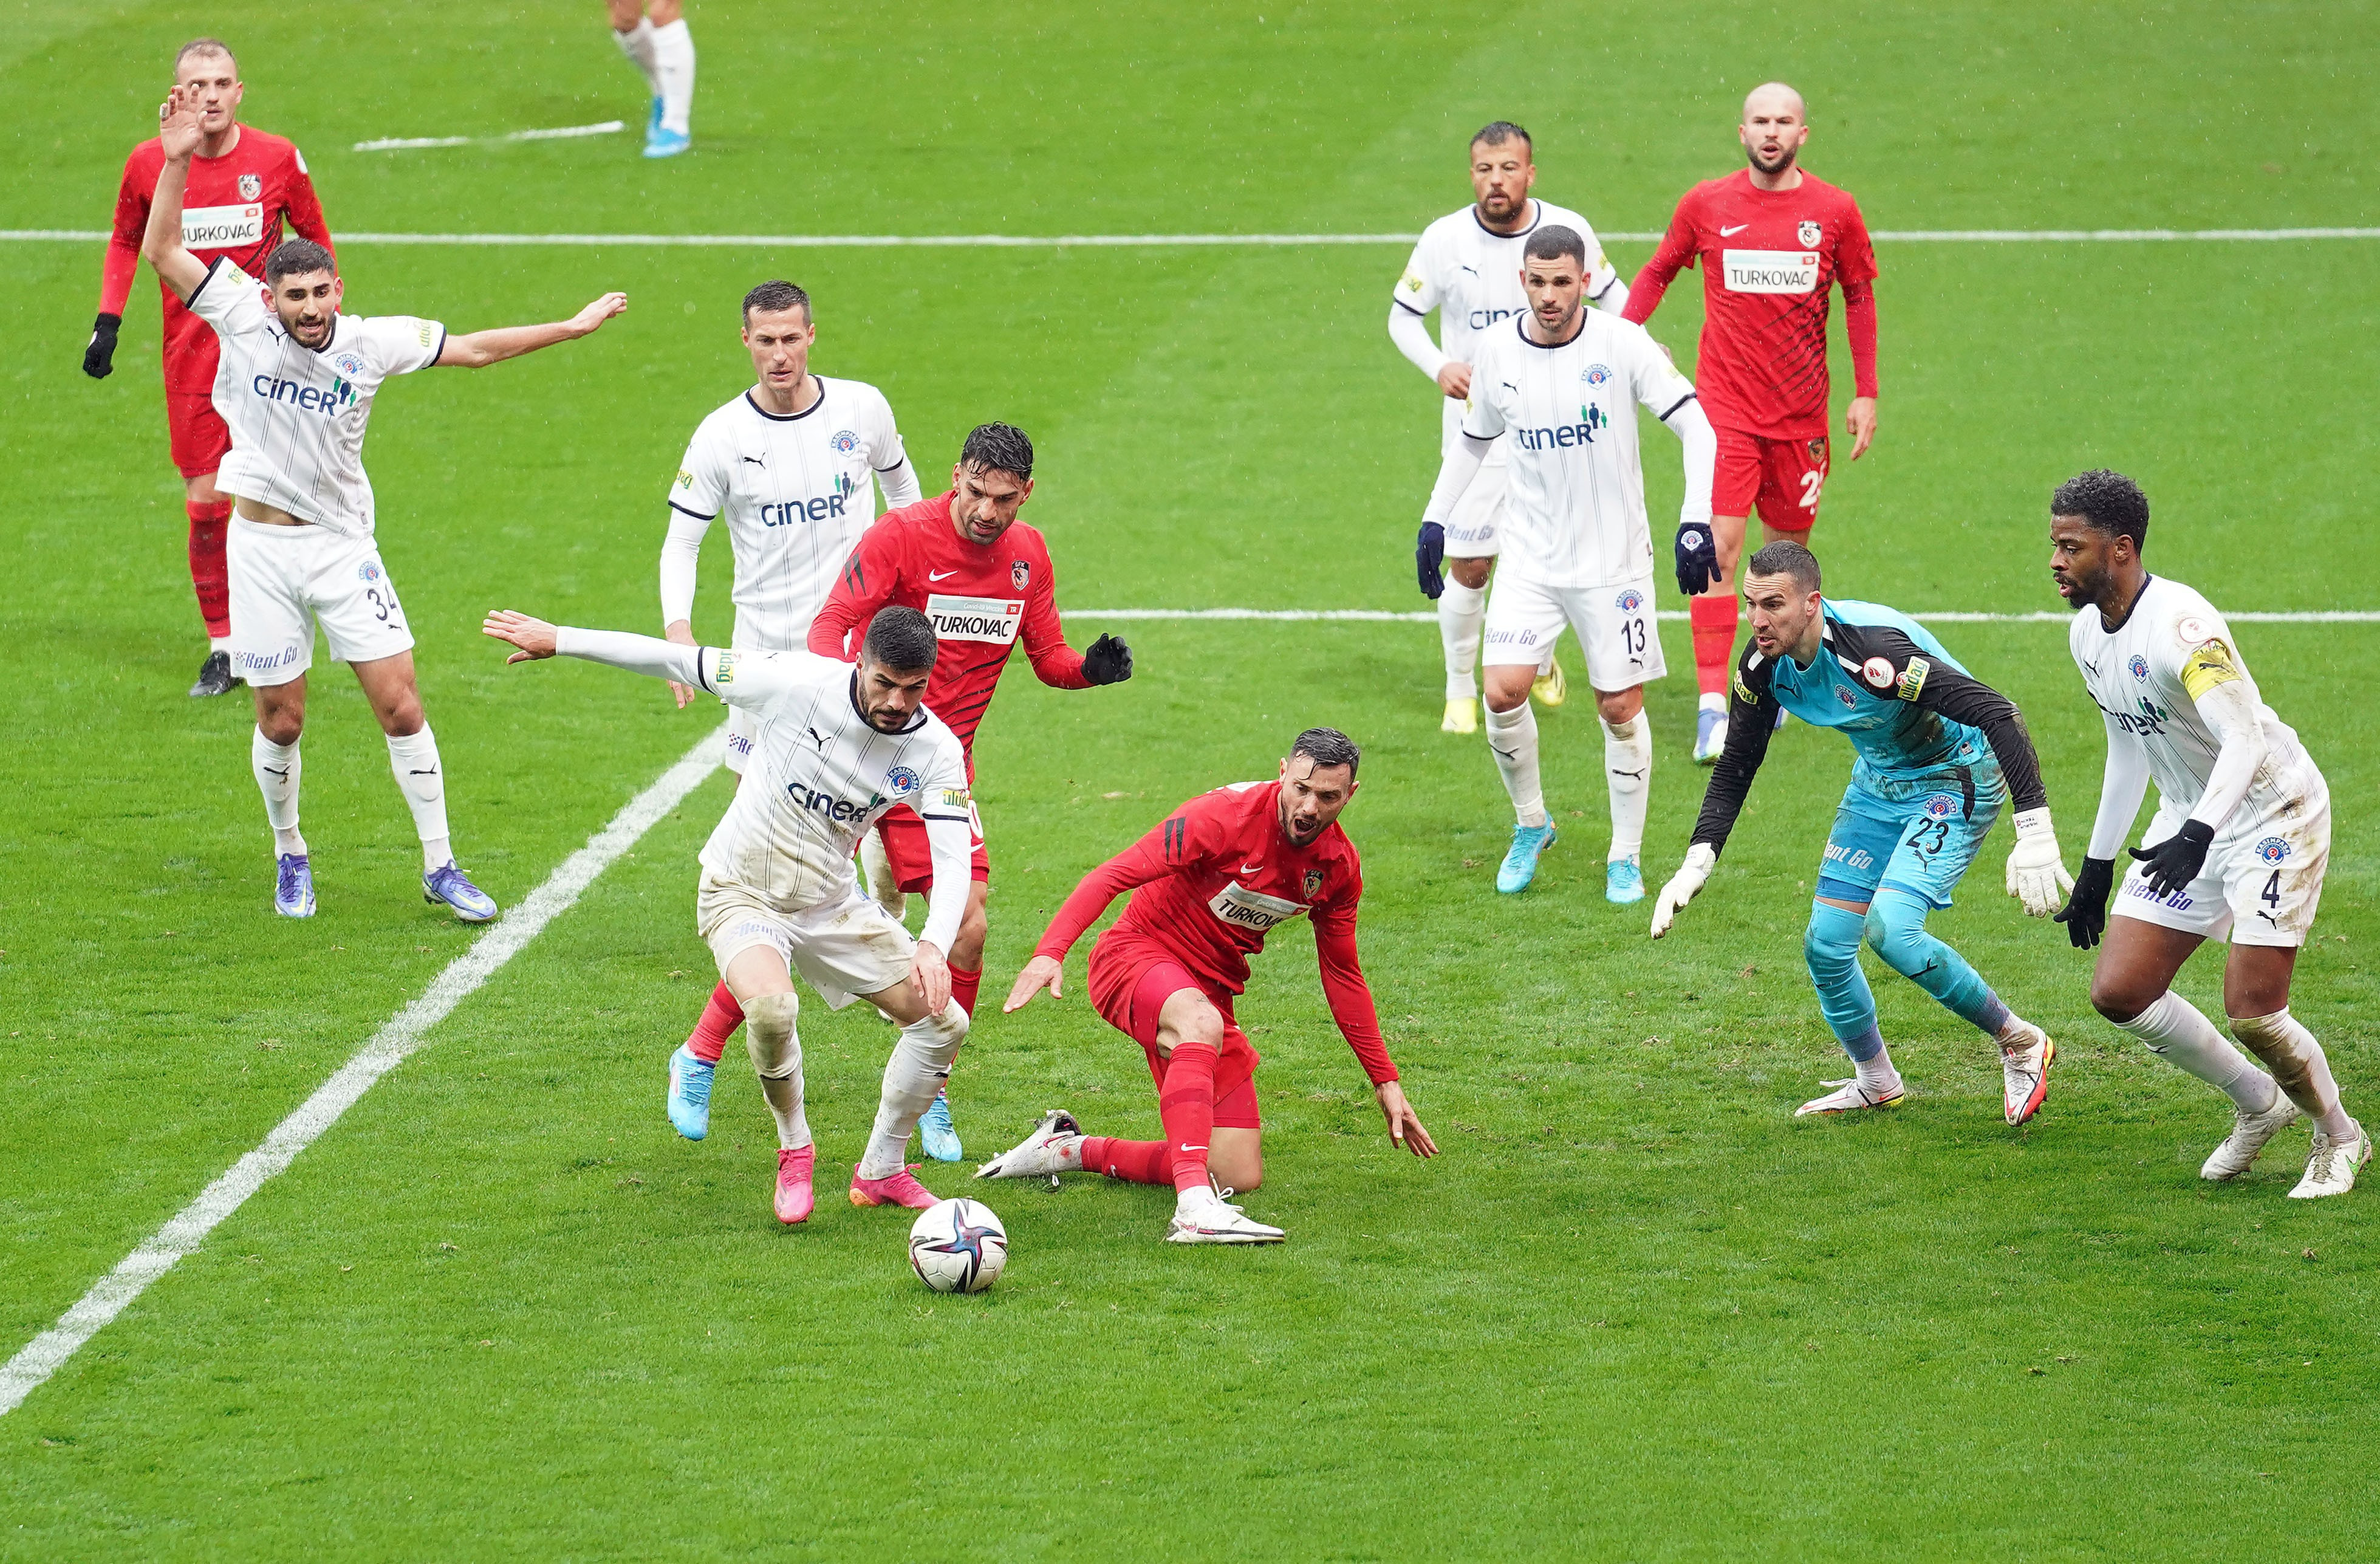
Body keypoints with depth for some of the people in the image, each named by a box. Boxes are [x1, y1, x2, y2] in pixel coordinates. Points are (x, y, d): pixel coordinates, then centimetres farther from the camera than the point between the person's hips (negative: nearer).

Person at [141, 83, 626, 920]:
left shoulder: (371, 341, -3)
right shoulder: (245, 319, -8)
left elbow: (473, 348, 6)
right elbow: (161, 253, -14)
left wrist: (572, 326, 5)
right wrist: (178, 160, -24)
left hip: (342, 544, 1)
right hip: (262, 544, -1)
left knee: (401, 703, -4)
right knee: (281, 719, 4)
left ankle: (439, 867, 6)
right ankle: (290, 856, 28)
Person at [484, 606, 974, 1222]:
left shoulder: (936, 750, -13)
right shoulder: (798, 683, -22)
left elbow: (954, 859, -19)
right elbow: (680, 663, -13)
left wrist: (933, 946, -39)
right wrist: (557, 639, -8)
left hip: (831, 904, 4)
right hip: (741, 892, -4)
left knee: (943, 1023, -2)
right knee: (771, 1006, -34)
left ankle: (882, 1171, 19)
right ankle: (794, 1151, -6)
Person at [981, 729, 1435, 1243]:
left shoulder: (1340, 867, -2)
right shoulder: (1226, 815, -21)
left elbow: (1342, 975, 12)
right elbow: (1115, 874, -24)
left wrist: (1385, 1081, 11)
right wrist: (1051, 951, -38)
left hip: (1212, 985, 7)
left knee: (1240, 1177, 1)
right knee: (1201, 1022, -43)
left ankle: (1073, 1149, 20)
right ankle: (1194, 1208, -53)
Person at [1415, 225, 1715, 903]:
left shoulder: (1621, 344, -12)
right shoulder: (1495, 351, -2)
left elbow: (1696, 426, -9)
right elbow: (1472, 440, 16)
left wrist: (1696, 518, -19)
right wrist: (1436, 518, 11)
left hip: (1614, 559, -2)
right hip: (1530, 558, 2)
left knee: (1621, 706, 1)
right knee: (1503, 692, -11)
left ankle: (1626, 857, 17)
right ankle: (1530, 825, 13)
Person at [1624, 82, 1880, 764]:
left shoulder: (1835, 211, 0)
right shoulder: (1706, 205, -2)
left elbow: (1860, 297, 11)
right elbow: (1657, 272, 13)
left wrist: (1866, 393, 9)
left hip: (1801, 412, 2)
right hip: (1725, 404, -2)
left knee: (1787, 544, 11)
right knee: (1717, 547, -13)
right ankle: (1712, 706, -15)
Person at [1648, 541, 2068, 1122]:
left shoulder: (1870, 651, -35)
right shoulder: (1764, 665, -12)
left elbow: (1997, 713, -37)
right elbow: (1736, 765, 5)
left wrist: (2035, 833, -43)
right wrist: (1697, 863, -6)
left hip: (1953, 781, -7)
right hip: (1878, 782, 8)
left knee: (1889, 928, -24)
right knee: (1825, 944, 2)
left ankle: (2022, 1044, -5)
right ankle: (1876, 1083, 28)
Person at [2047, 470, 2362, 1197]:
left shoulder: (2180, 626, -27)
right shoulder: (2088, 632, 2)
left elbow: (2244, 738, -35)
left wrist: (2197, 836, -49)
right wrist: (2097, 864, 20)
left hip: (2274, 812, -9)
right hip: (2192, 818, 9)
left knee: (2252, 1012, -14)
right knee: (2119, 992, 0)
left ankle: (2339, 1136, 15)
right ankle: (2259, 1104, 20)